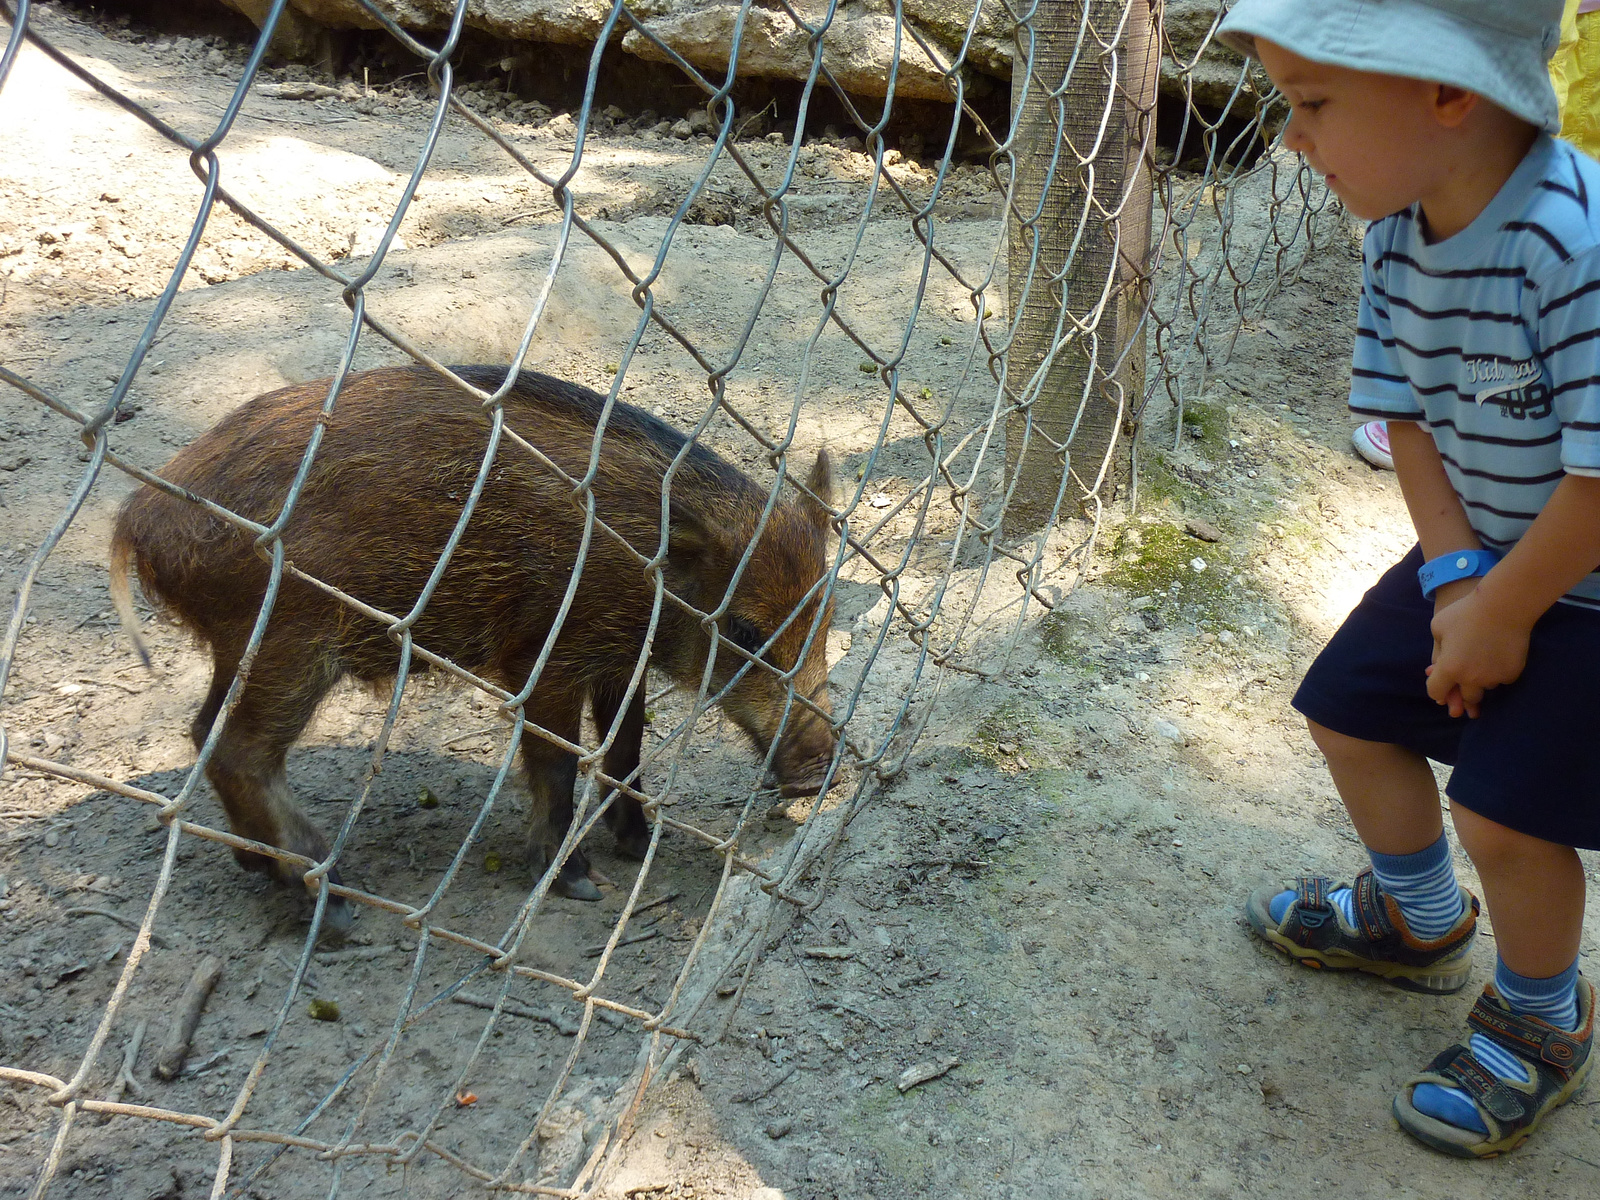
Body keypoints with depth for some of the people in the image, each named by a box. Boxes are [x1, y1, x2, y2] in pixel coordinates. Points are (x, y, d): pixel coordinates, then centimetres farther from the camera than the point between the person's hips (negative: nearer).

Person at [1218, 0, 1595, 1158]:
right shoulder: (1399, 235, -10)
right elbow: (1407, 415, -3)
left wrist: (1501, 617, -19)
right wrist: (1456, 575, -15)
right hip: (1483, 557, 8)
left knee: (1504, 810, -9)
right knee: (1349, 710, 13)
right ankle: (1417, 924, 40)